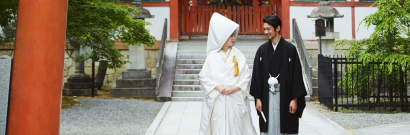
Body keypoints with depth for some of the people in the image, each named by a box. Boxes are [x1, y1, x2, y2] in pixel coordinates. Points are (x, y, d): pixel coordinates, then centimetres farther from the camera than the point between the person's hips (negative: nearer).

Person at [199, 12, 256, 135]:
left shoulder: (238, 55, 3)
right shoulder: (212, 56, 0)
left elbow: (246, 75, 2)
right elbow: (203, 76, 0)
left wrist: (236, 87, -11)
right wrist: (217, 87, -11)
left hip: (236, 100, 1)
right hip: (217, 101, -1)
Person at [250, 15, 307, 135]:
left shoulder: (290, 49, -1)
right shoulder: (262, 50, 6)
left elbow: (296, 75, -3)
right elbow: (256, 75, 6)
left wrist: (294, 99, -7)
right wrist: (257, 98, 1)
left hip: (285, 96, -2)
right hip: (267, 97, 2)